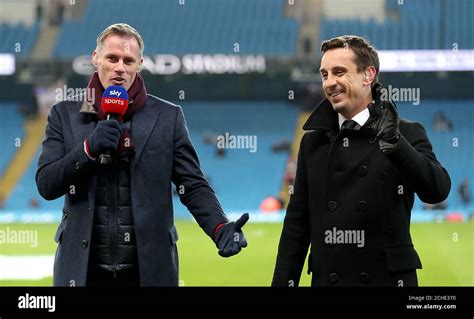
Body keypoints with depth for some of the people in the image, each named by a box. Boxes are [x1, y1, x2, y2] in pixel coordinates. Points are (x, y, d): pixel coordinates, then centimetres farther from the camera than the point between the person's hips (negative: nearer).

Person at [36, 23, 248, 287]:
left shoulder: (168, 117, 4)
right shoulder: (65, 115, 7)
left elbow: (193, 185, 1)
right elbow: (46, 185, 1)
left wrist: (220, 228, -16)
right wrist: (89, 149, -14)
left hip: (148, 270, -1)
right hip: (83, 270, 1)